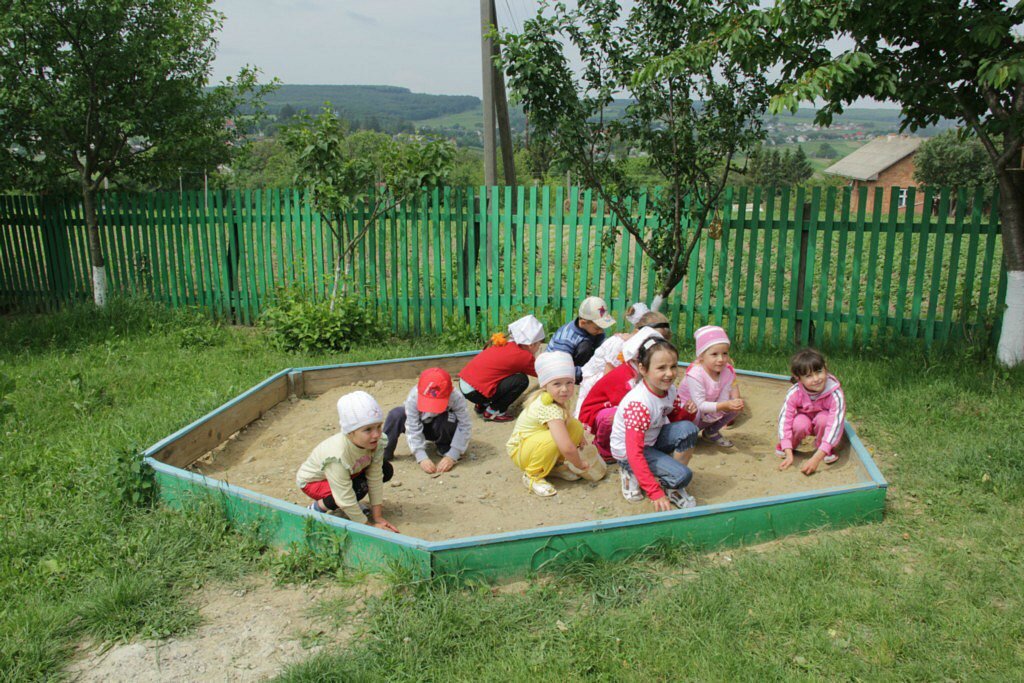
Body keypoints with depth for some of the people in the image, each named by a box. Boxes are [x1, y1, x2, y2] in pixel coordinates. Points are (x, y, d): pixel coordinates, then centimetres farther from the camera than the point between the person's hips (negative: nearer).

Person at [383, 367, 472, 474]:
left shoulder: (456, 398, -35)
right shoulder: (413, 397, -34)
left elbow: (465, 426, -33)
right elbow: (413, 429, -32)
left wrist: (451, 456, -38)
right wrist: (422, 458, -41)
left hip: (443, 430, 0)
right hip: (421, 425, 0)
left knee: (451, 419, -37)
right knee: (396, 415, -28)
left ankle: (445, 448, -6)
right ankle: (383, 455, -14)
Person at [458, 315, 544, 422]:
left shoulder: (505, 344, 11)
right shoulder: (523, 356, -9)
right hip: (475, 393, -8)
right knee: (521, 380, -6)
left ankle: (482, 406, 20)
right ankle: (493, 412, 2)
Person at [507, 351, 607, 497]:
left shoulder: (557, 399, -9)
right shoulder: (551, 409, -35)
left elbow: (567, 418, 16)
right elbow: (567, 448, -41)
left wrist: (578, 436, 1)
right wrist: (579, 465, -22)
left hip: (536, 442, 8)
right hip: (520, 450, -8)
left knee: (576, 426, -9)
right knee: (554, 438, -37)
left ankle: (554, 464, 8)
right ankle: (532, 476, -13)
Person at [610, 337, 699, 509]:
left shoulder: (670, 389, -9)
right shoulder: (639, 403, -33)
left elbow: (675, 418, 13)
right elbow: (635, 453, -34)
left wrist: (688, 412, -9)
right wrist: (655, 493, -35)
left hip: (652, 440, 8)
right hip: (628, 452, -8)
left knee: (688, 428, -17)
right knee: (682, 475, -21)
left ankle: (673, 486, -1)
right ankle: (632, 474, 1)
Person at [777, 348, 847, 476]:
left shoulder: (835, 393, -35)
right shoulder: (794, 393, -30)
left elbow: (835, 424, -40)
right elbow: (784, 419, -31)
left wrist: (816, 458, -48)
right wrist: (789, 454, -41)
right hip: (805, 419, 1)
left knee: (823, 418, -34)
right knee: (800, 423, -33)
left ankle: (824, 449, -5)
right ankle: (784, 446, -1)